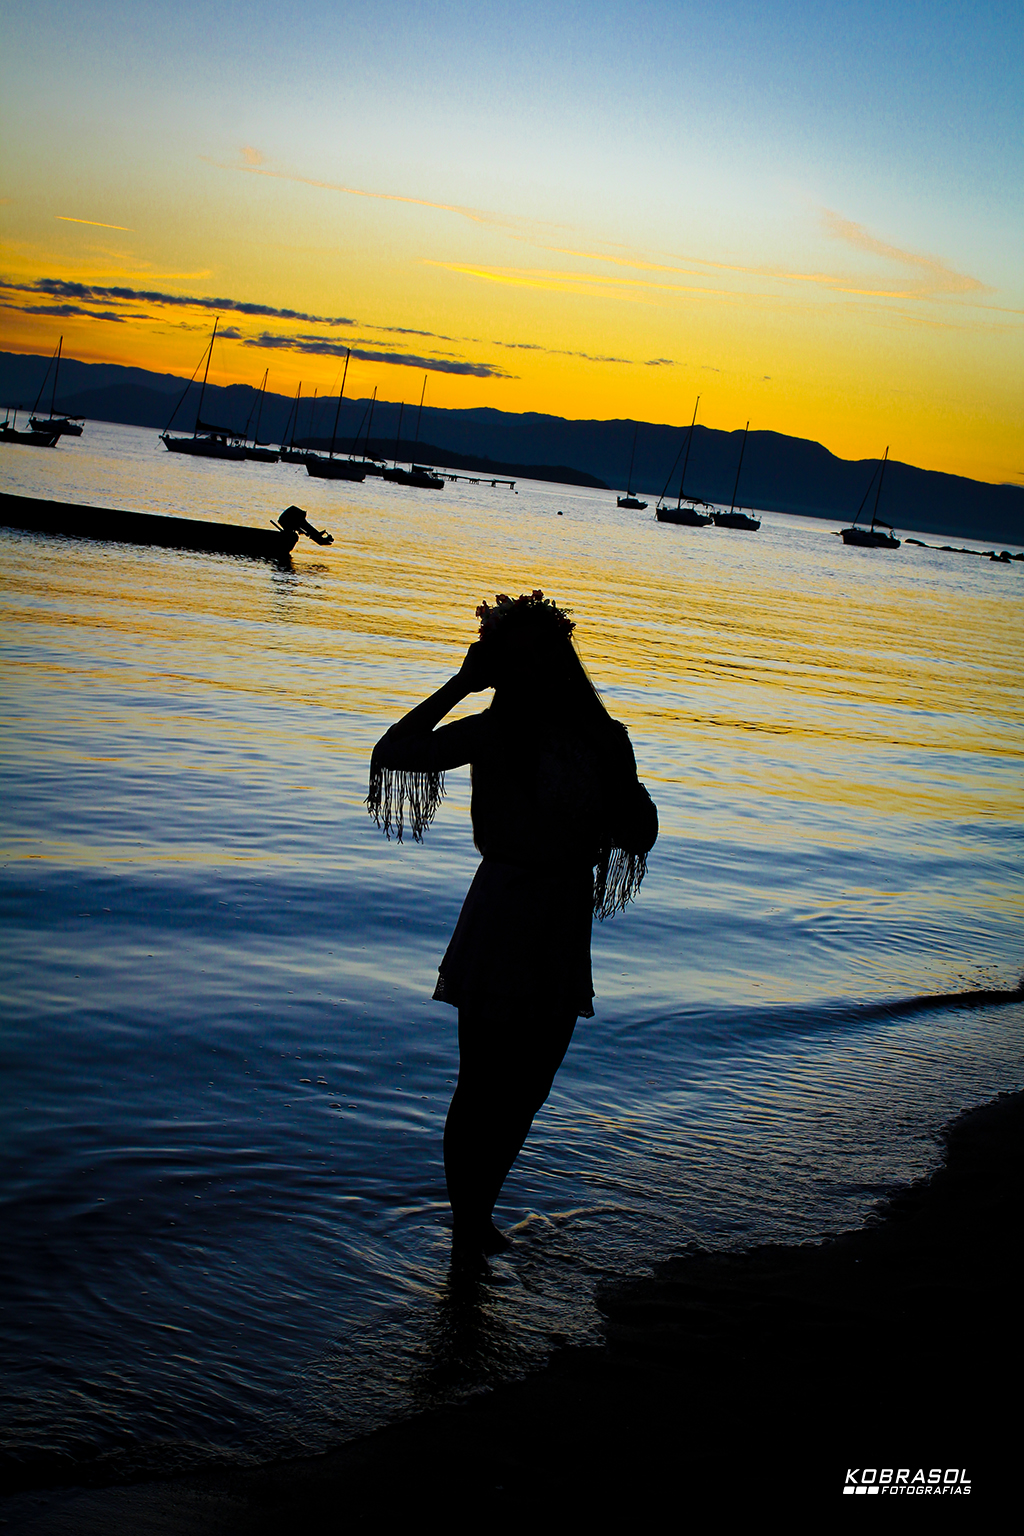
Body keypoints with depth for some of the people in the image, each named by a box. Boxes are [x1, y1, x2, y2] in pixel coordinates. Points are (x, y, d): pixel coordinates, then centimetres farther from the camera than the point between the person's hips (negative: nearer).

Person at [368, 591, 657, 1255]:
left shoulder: (603, 738, 4)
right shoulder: (493, 734, -7)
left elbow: (637, 834, 7)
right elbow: (394, 752, -19)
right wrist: (461, 684, -15)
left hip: (565, 923, 4)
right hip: (501, 917, -4)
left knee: (527, 1087, 14)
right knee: (483, 1088, 3)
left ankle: (479, 1218, 30)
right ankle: (469, 1227, 16)